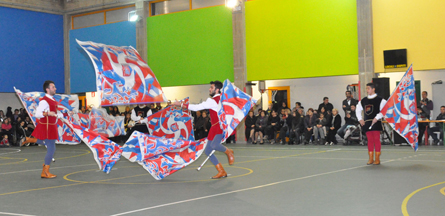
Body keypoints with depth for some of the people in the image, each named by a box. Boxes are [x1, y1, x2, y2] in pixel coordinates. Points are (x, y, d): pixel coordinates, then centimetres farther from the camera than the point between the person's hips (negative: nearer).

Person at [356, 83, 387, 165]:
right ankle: (371, 159, 12)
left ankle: (377, 159, 4)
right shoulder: (363, 100, 11)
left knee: (376, 140, -2)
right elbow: (358, 110, 22)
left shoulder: (380, 100, -5)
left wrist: (377, 118, -18)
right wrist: (360, 119, 10)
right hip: (367, 123, 5)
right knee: (370, 140, 7)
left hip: (376, 123, -5)